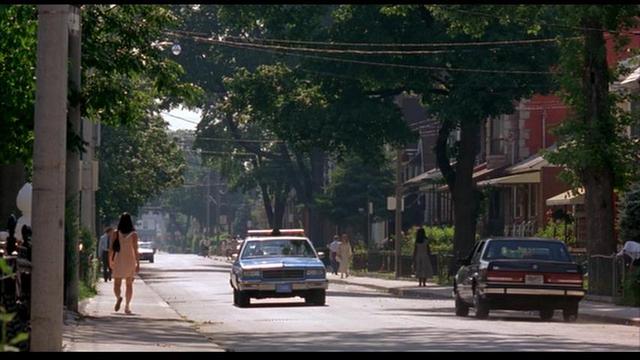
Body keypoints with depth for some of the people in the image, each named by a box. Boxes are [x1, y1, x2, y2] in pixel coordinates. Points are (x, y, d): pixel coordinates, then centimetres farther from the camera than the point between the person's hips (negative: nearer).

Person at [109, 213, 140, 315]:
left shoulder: (115, 234, -4)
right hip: (130, 261, 0)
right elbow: (135, 250, -10)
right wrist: (138, 263, -6)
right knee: (129, 284, 11)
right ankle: (127, 306, 3)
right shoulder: (134, 235, -6)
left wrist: (110, 261, 8)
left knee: (117, 283, 7)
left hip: (118, 261, 0)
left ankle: (118, 297, -24)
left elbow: (111, 249, -3)